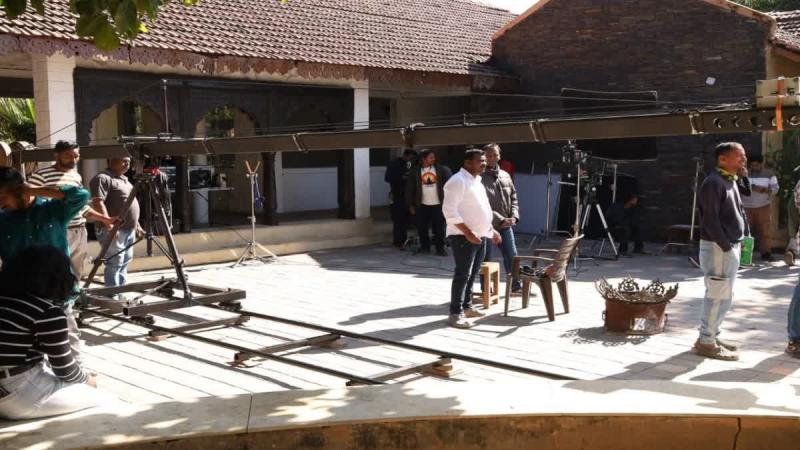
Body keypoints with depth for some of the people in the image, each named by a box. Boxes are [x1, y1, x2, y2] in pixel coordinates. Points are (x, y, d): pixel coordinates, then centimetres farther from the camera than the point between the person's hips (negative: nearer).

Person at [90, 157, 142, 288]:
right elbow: (98, 202, -22)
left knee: (124, 262, 14)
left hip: (129, 230, 10)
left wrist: (137, 226, 21)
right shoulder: (102, 178, -11)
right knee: (115, 264, -9)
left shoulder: (124, 179, 19)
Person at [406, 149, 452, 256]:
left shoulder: (441, 169, -1)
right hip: (422, 205, 1)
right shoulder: (415, 172, 0)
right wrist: (411, 205, 0)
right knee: (422, 227, 8)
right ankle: (425, 246, 24)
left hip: (437, 204, -1)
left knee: (439, 228, 1)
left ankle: (440, 248, 11)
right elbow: (409, 189, 2)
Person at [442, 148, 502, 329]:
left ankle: (466, 307, 26)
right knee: (462, 275, -9)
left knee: (472, 274, 15)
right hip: (464, 237, -9)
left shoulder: (476, 181, 16)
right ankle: (455, 314, -5)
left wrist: (491, 230, 20)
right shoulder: (458, 180, -14)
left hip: (480, 236, 9)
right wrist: (468, 233, -24)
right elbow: (449, 210, -22)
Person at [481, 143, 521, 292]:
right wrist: (500, 220, -19)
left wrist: (514, 217, -2)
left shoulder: (505, 175, 9)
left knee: (512, 256, 13)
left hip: (506, 225, 6)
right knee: (486, 259, 4)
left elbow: (514, 198, 15)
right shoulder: (481, 178, -12)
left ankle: (516, 285, 27)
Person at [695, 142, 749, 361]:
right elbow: (710, 219, -20)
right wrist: (726, 245, -21)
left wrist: (745, 237, 10)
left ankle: (711, 335, 26)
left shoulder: (731, 182, 15)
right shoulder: (713, 183, -15)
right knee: (717, 295, -6)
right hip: (717, 247, -10)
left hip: (732, 246, 10)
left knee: (725, 295, 16)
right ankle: (706, 342, 2)